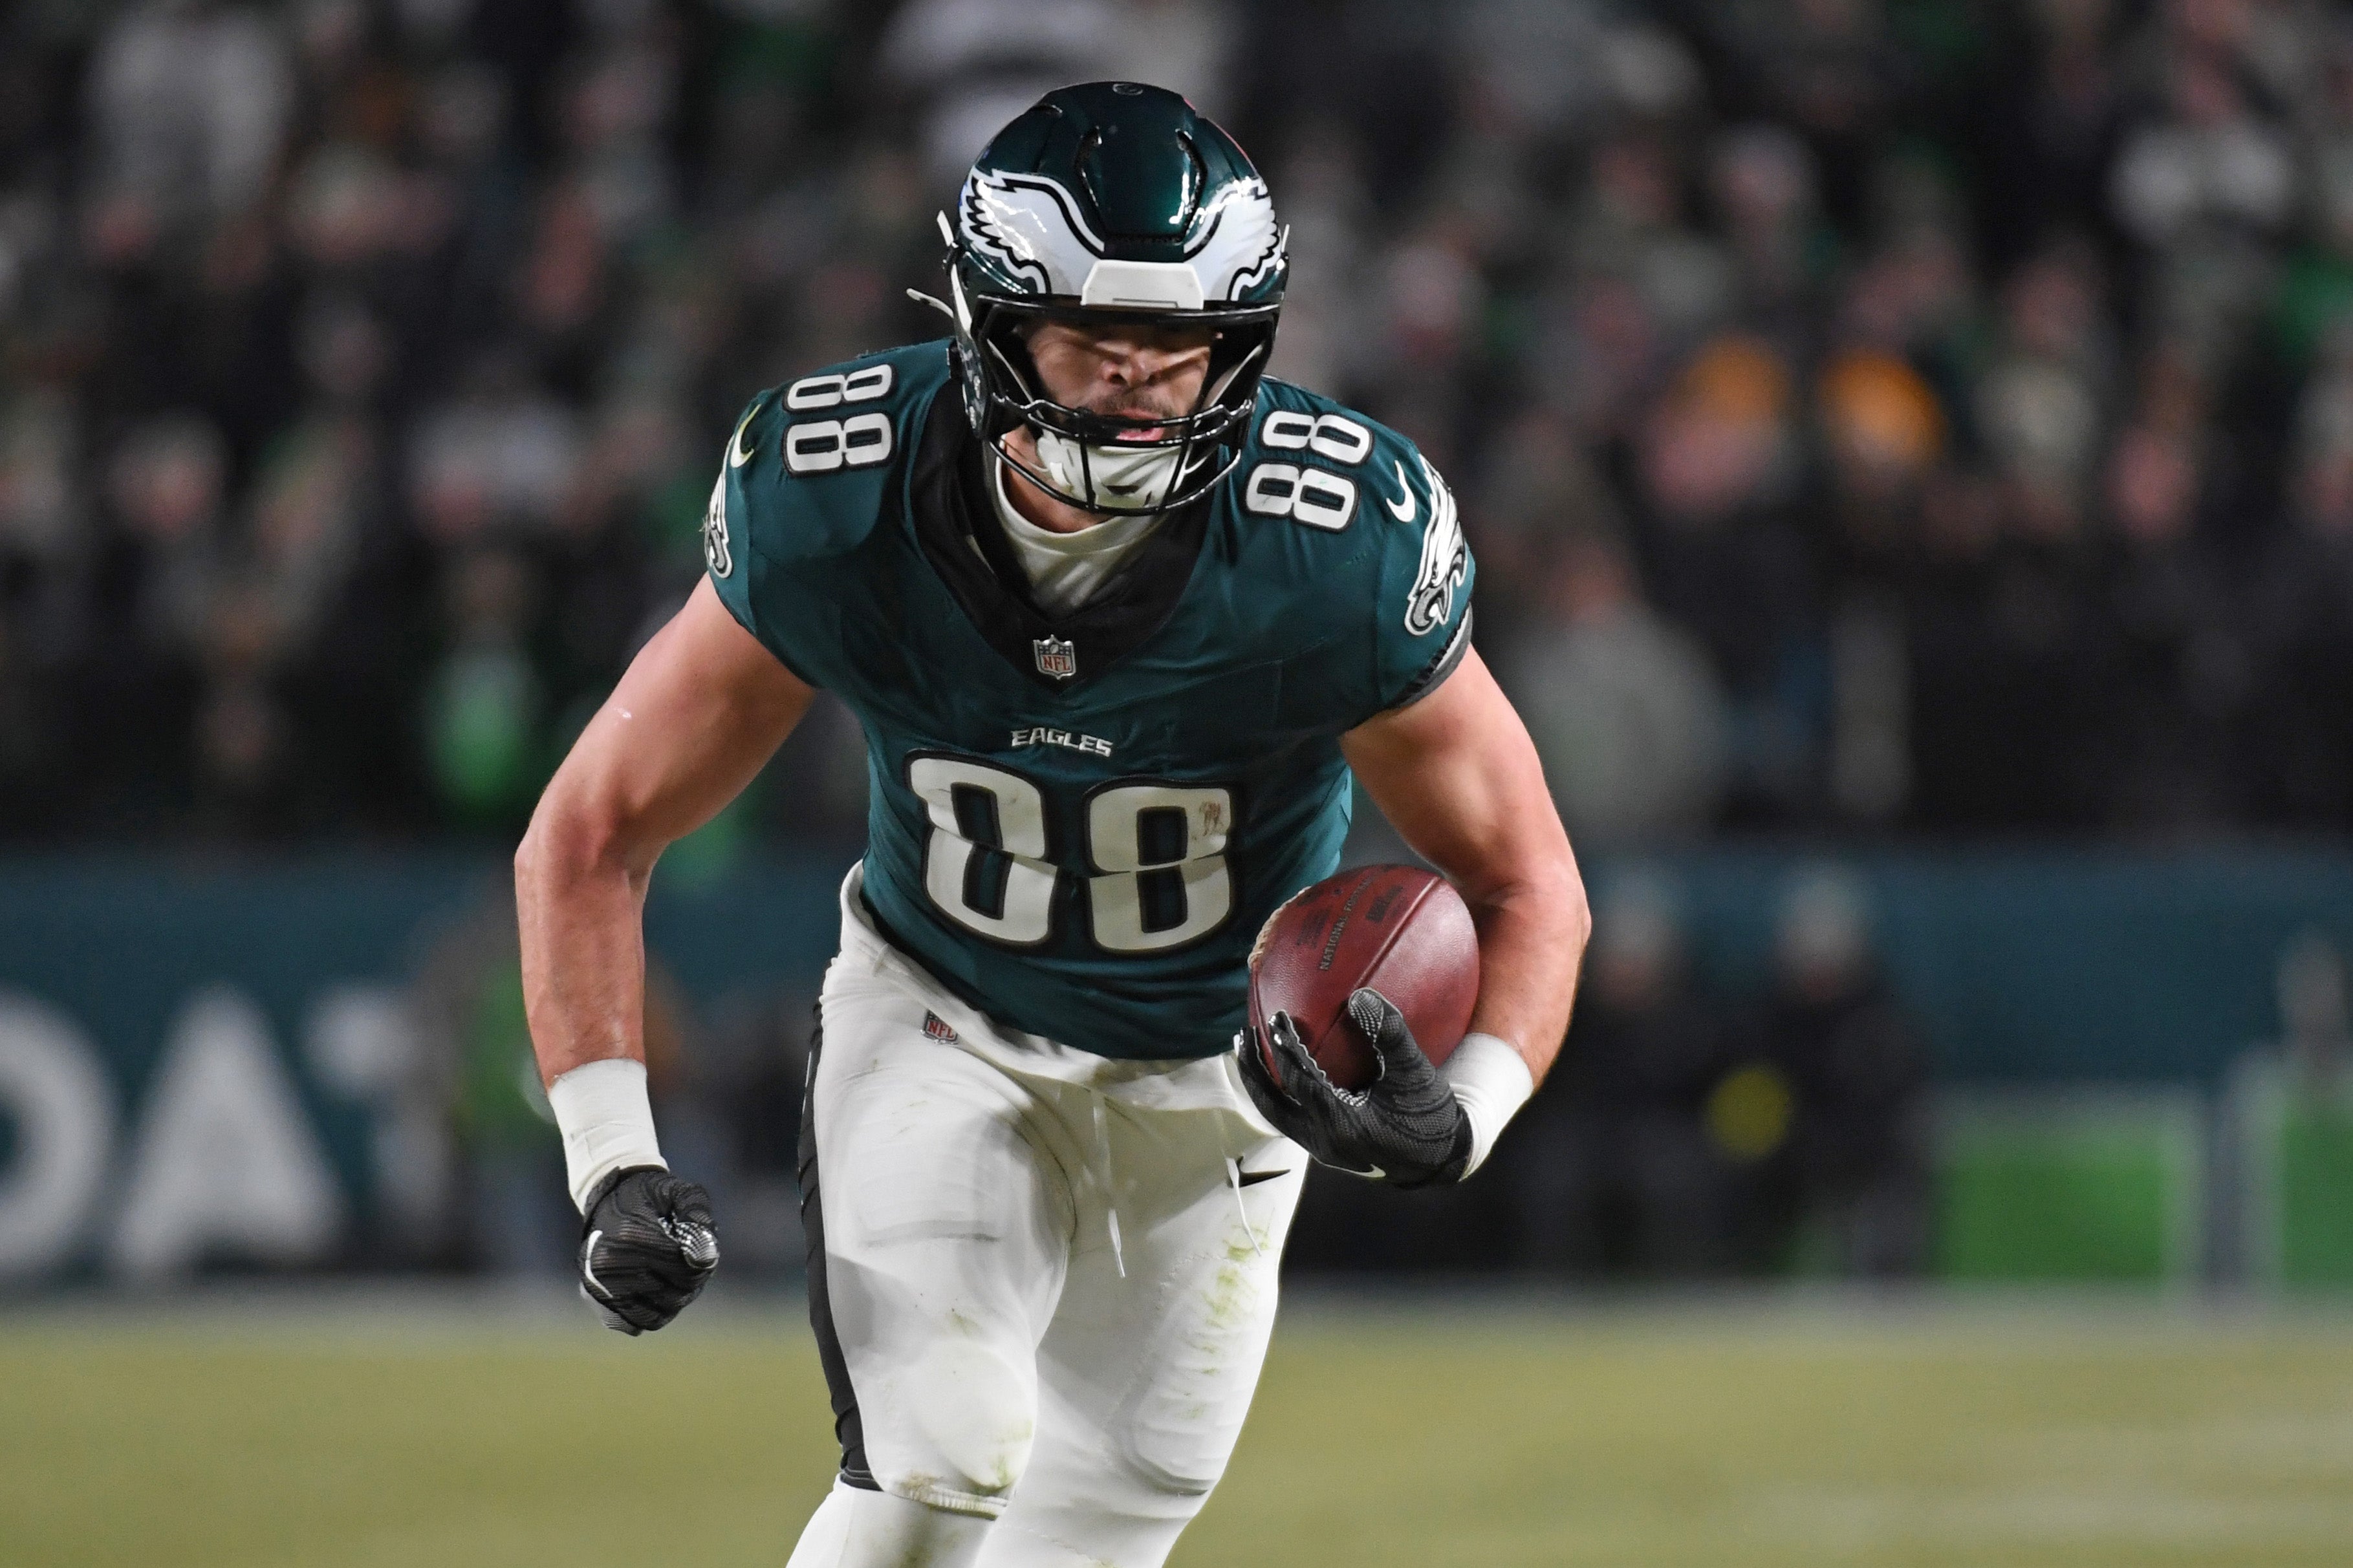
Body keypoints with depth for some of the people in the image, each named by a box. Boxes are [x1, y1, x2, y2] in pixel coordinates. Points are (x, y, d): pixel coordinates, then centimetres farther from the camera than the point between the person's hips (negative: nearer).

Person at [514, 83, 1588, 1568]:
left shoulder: (1339, 551, -28)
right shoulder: (836, 511, -26)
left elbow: (1530, 886, -16)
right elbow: (590, 836, -14)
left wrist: (1463, 1118, -36)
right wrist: (613, 1163, -23)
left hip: (1223, 1066, 1)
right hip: (942, 1031, -1)